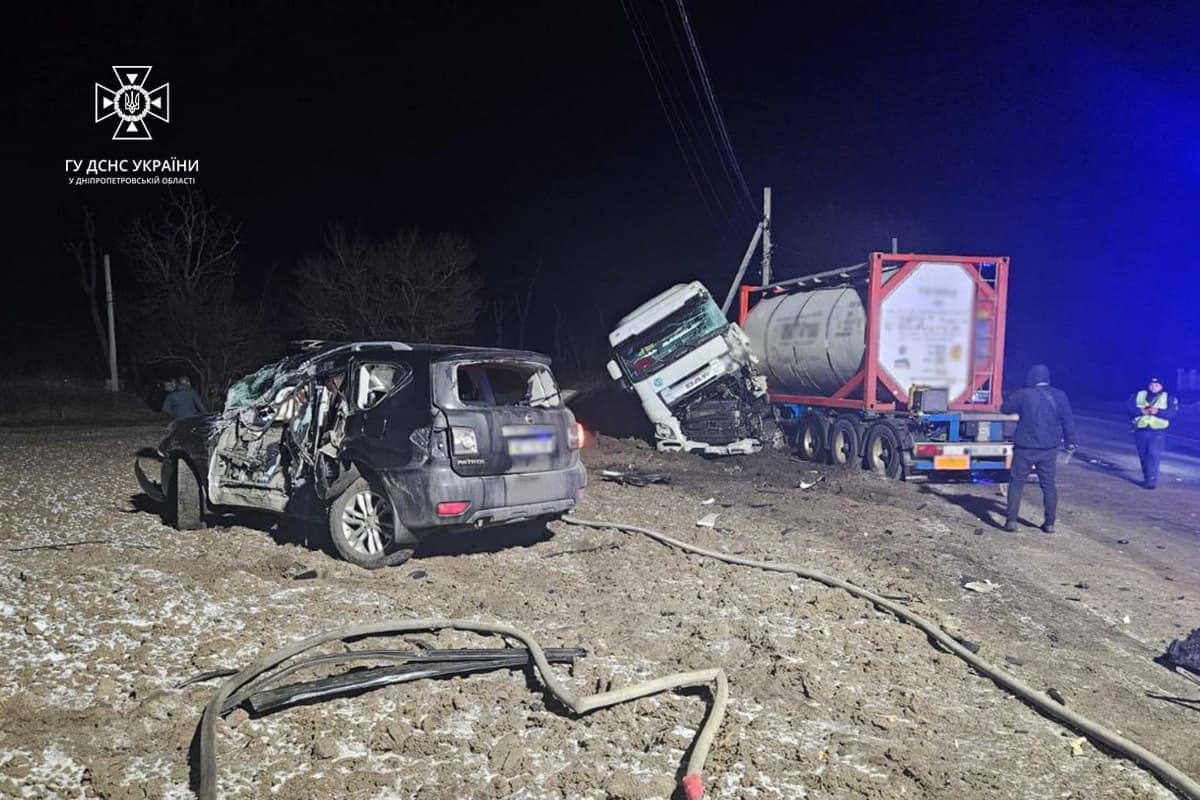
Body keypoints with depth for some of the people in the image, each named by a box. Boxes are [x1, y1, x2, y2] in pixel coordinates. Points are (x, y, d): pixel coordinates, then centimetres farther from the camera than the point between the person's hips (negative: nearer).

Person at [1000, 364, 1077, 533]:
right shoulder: (1059, 396, 0)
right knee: (1049, 485, 13)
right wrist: (1070, 441, 15)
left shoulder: (1023, 394, -9)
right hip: (1049, 449, 3)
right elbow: (1068, 421, 5)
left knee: (1016, 483, 5)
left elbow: (1005, 408, 3)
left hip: (1025, 448, -3)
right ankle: (1049, 523, 15)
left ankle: (1011, 520, 0)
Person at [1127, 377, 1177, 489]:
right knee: (1143, 455, 9)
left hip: (1158, 432, -3)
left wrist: (1157, 411, -22)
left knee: (1154, 454, -14)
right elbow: (1130, 409, 0)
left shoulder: (1168, 398, 6)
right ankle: (1146, 478, 23)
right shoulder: (1138, 396, 10)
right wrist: (1142, 411, -17)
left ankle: (1151, 479, -13)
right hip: (1141, 431, 3)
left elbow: (1171, 413, -8)